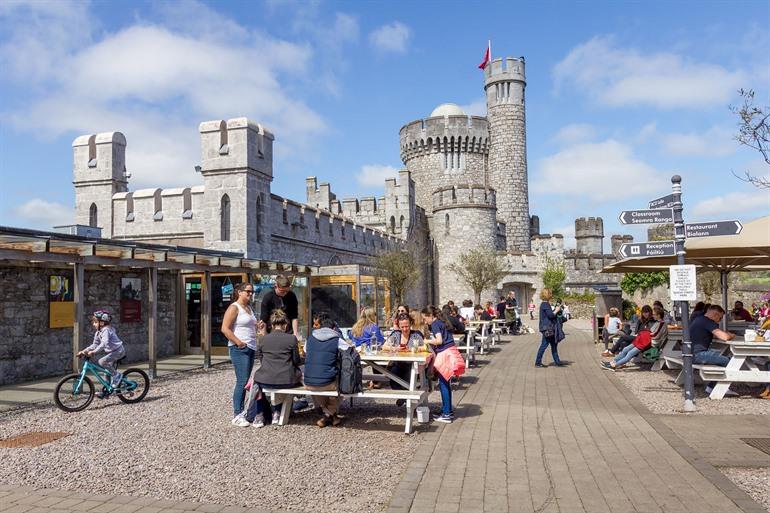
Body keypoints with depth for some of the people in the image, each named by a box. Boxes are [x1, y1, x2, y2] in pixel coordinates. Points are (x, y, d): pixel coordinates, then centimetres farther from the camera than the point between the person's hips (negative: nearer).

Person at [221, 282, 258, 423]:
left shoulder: (249, 308, 18)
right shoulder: (234, 307, -8)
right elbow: (225, 329, -15)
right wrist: (238, 342, -18)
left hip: (251, 348, 9)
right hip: (239, 349, -8)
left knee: (245, 381, 10)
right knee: (242, 381, -12)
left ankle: (241, 411, 17)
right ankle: (237, 415, -8)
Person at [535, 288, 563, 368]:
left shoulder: (544, 304, 15)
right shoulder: (545, 304, -17)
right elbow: (550, 315, -23)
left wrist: (555, 310, 10)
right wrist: (556, 310, -7)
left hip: (548, 328, 10)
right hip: (547, 328, -10)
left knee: (553, 345, 14)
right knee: (544, 345, -4)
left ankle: (557, 362, 21)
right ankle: (538, 362, 3)